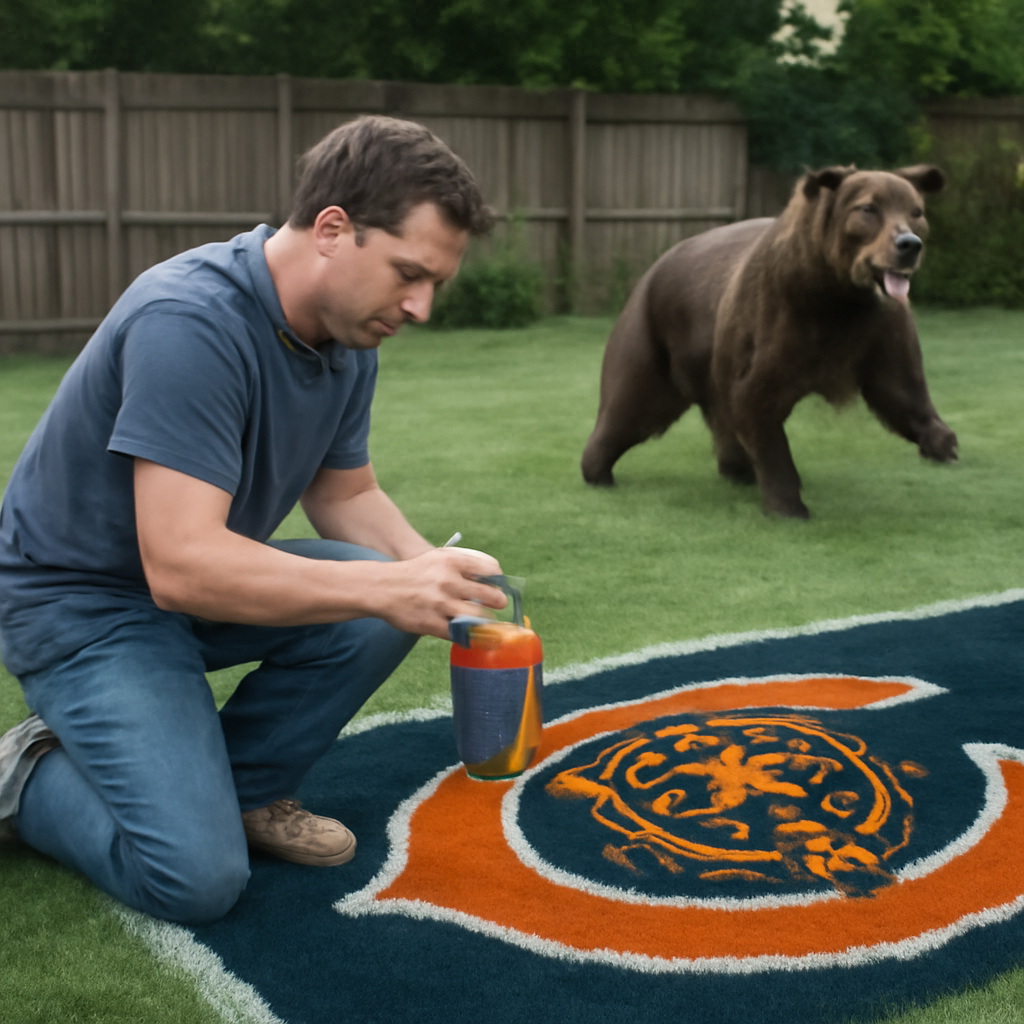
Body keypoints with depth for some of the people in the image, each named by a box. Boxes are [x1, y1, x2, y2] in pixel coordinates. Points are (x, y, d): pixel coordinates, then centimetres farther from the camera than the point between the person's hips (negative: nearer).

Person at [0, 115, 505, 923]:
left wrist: (429, 571, -11)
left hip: (205, 583, 8)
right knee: (196, 878, -20)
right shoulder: (190, 322, -30)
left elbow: (345, 495, 10)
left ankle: (243, 789, 5)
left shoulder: (347, 336, -3)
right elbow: (181, 564, -35)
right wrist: (386, 588, -38)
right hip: (81, 601, -8)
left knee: (381, 608, -17)